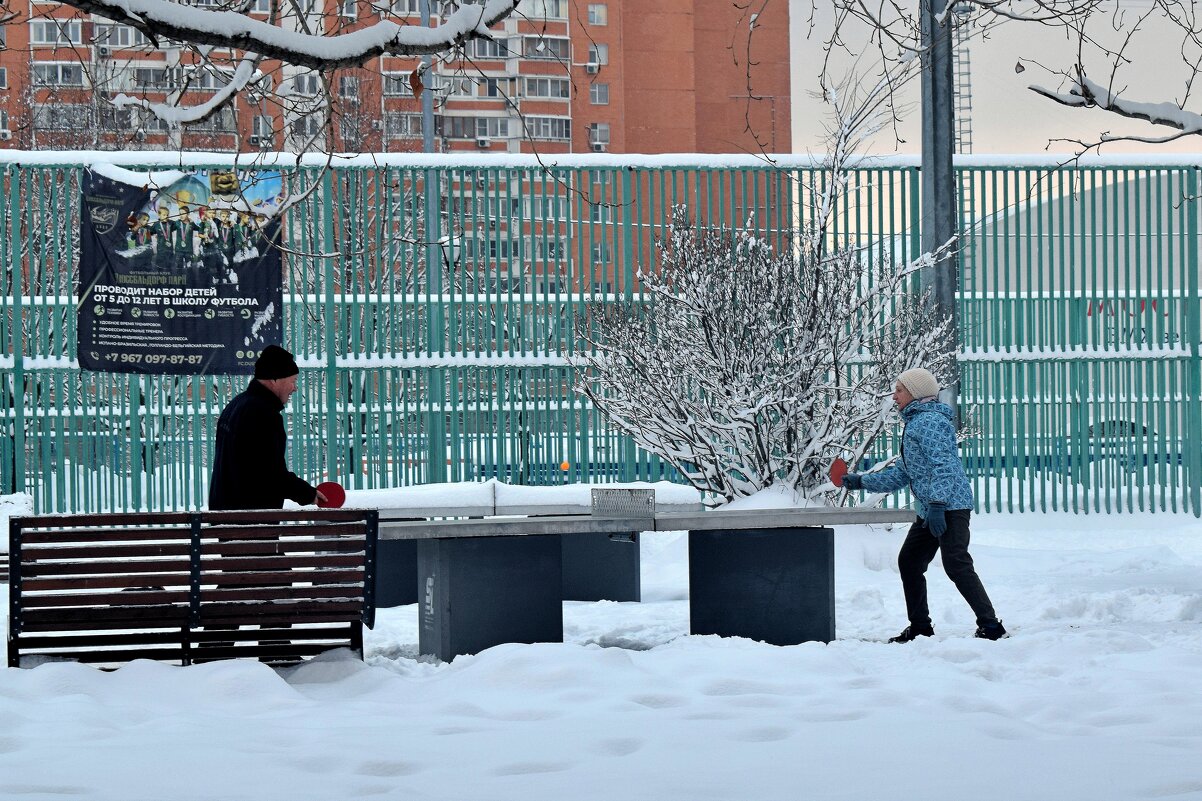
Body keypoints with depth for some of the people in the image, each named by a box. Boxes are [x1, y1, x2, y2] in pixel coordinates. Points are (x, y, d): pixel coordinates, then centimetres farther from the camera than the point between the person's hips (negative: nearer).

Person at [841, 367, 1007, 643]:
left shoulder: (930, 421, -9)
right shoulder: (914, 424, 24)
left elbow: (943, 465, -21)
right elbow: (900, 474, 28)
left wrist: (936, 504, -30)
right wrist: (862, 481, 26)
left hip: (949, 506, -11)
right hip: (930, 510, 11)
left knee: (956, 566, -17)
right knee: (909, 561, 14)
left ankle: (990, 627, -18)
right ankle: (920, 628, 22)